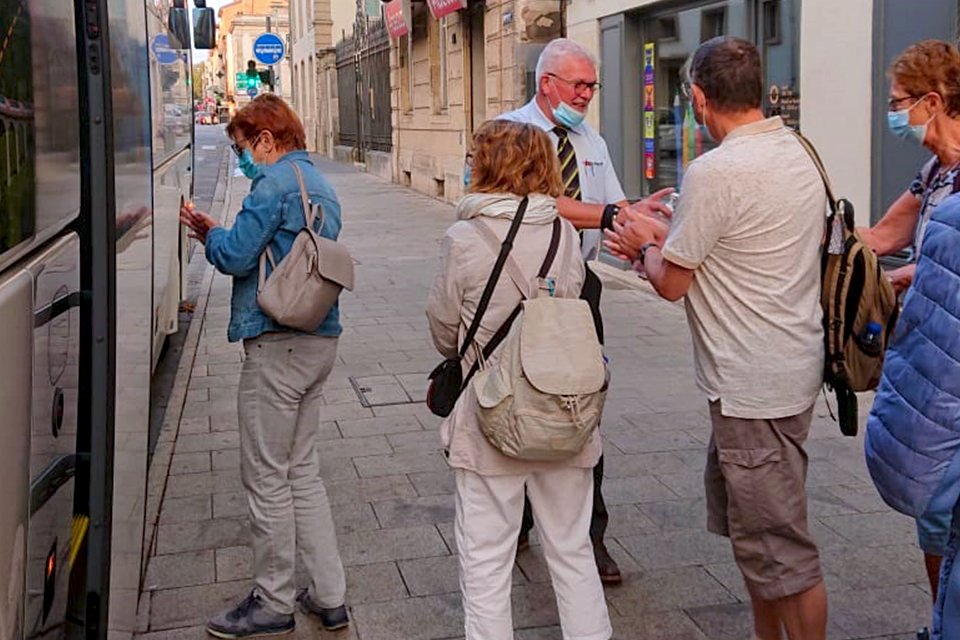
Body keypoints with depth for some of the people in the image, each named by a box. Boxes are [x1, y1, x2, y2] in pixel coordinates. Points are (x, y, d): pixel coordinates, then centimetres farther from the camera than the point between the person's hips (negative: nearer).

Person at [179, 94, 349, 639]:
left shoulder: (276, 182, -12)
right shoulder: (321, 185, 18)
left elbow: (235, 256, -16)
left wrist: (210, 233, 5)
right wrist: (219, 234, 14)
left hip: (279, 343, -9)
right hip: (320, 339, 10)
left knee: (267, 477, 2)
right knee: (302, 470, 16)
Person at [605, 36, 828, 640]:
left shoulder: (715, 172, -21)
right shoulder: (798, 151, 6)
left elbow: (672, 283, -12)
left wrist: (646, 247, 8)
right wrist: (663, 244, 15)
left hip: (754, 383, -10)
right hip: (792, 363, 10)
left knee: (778, 544, 1)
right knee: (749, 520, 23)